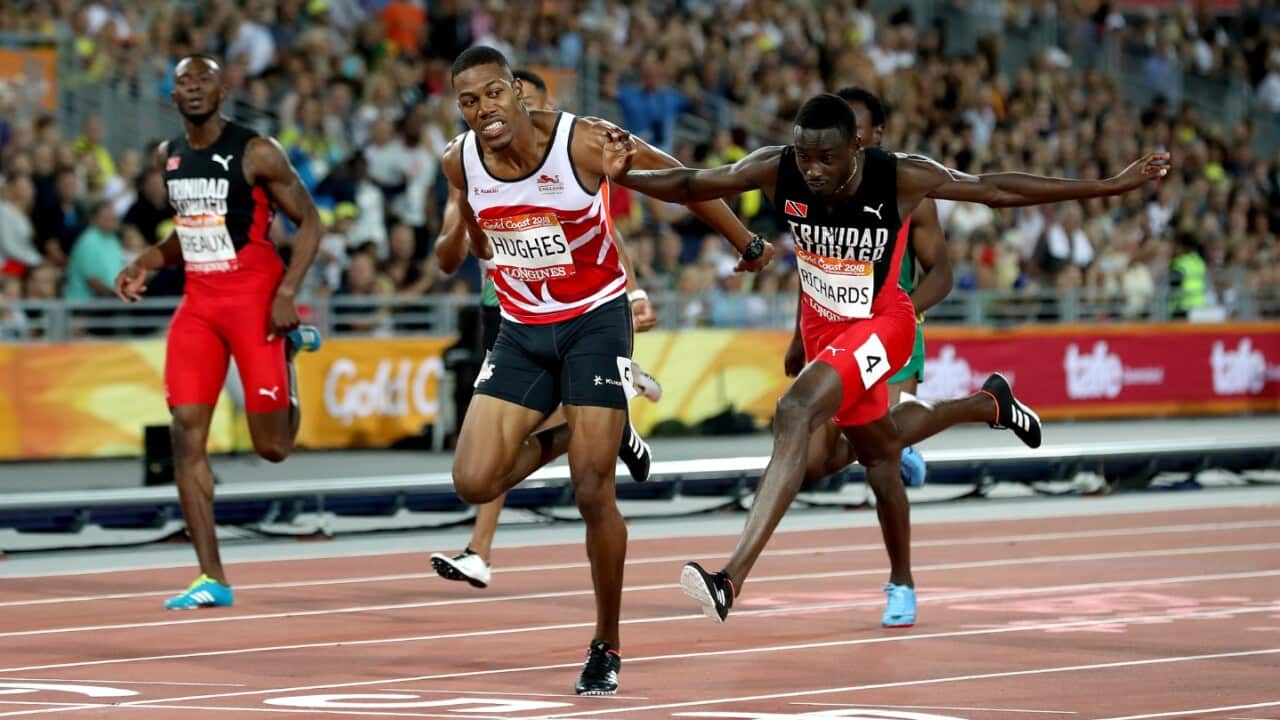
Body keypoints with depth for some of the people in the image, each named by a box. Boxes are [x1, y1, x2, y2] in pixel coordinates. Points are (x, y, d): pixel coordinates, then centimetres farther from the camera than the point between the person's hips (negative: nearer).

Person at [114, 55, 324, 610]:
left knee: (272, 446, -3)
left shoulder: (257, 154, -9)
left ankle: (289, 346, 31)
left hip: (255, 299, -5)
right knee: (187, 433, -9)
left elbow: (309, 221, -6)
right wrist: (145, 265, 5)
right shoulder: (170, 157, 10)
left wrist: (287, 293, -17)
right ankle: (212, 580, -6)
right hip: (199, 301, 5)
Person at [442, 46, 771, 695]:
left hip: (595, 320, -4)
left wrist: (748, 247, 5)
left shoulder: (584, 143, -21)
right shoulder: (459, 163, -10)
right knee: (474, 483, -10)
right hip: (520, 328, 4)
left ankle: (607, 648, 7)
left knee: (593, 494, -9)